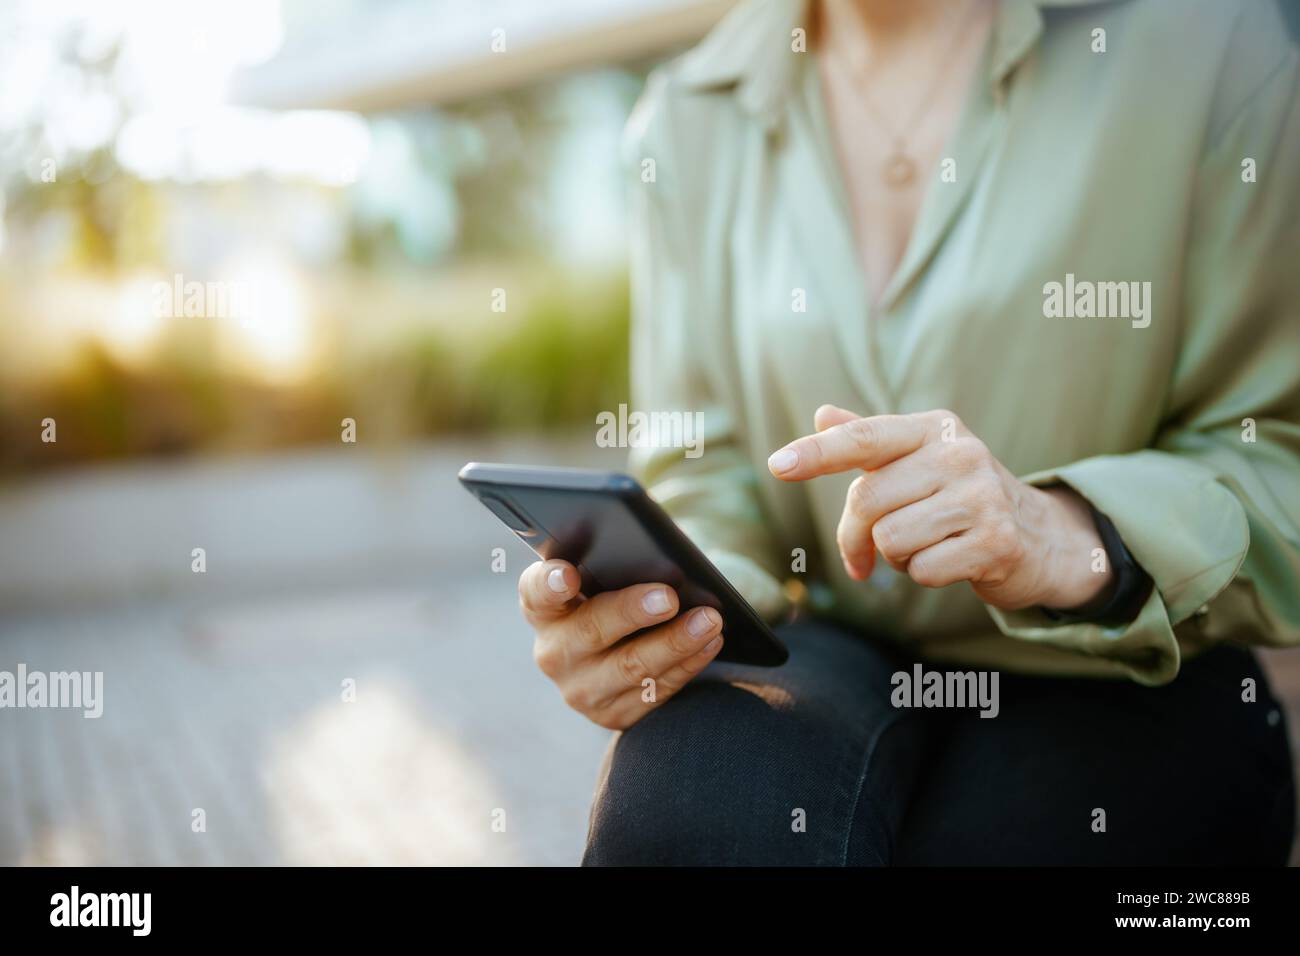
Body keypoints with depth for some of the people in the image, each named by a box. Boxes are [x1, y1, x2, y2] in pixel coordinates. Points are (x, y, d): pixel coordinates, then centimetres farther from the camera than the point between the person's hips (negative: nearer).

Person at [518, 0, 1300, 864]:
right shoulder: (690, 118, 3)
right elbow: (707, 480, 2)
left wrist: (1073, 542, -29)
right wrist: (644, 600, -21)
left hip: (1119, 686, -1)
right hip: (832, 651, 2)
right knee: (689, 793, -31)